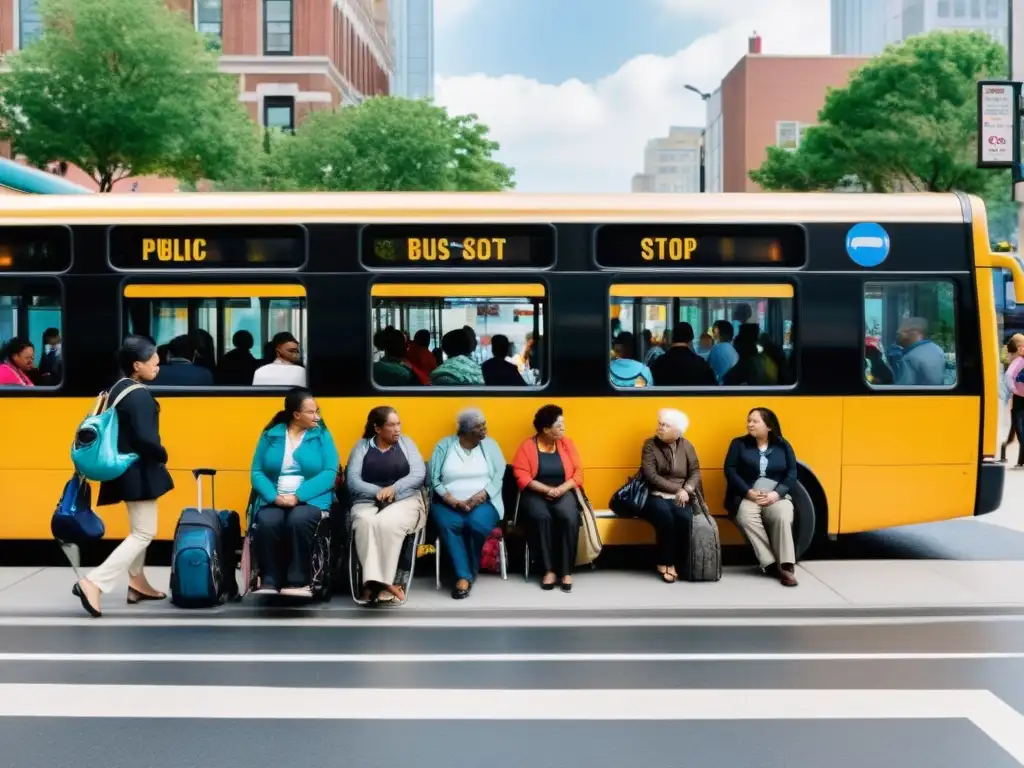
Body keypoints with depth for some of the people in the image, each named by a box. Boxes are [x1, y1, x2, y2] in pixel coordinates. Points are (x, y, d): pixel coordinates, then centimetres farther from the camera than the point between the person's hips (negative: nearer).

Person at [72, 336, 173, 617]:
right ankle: (93, 583, -14)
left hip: (126, 468, 10)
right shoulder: (139, 395, -21)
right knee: (144, 533, -6)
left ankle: (137, 583, 31)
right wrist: (163, 455, -8)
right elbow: (145, 438, -27)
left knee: (139, 530, 22)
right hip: (139, 471, -10)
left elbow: (120, 429, 13)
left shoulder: (119, 388, 9)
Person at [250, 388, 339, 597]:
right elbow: (257, 472, 3)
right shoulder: (270, 435, 8)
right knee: (267, 522, -32)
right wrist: (274, 496, -16)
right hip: (274, 500, 1)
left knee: (298, 520, -35)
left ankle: (299, 582, -23)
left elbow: (329, 474, -5)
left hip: (310, 499, -1)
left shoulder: (322, 436, 6)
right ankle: (269, 582, -20)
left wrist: (298, 496, -16)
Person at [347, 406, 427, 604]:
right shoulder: (361, 446, 10)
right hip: (368, 502, 0)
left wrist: (393, 488, -18)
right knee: (364, 522, -35)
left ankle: (375, 582, -30)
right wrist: (379, 492, -17)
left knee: (387, 522, -35)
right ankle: (382, 582, -35)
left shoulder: (406, 443, 11)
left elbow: (419, 474, -1)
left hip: (405, 500, 0)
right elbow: (352, 481, -2)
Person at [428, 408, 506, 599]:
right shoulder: (444, 446, 3)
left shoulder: (490, 445, 7)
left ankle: (465, 575, -13)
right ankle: (464, 576, -28)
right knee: (447, 524, -34)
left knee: (477, 524, -33)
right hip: (448, 503, 0)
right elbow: (434, 480, -4)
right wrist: (455, 502, -17)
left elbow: (498, 477, -2)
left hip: (482, 502, 1)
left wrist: (478, 497, -18)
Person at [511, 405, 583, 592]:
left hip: (563, 492, 2)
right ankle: (549, 569, -23)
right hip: (535, 493, -2)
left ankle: (566, 571, -22)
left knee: (569, 517, -31)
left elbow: (577, 473, 4)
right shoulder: (528, 446, -2)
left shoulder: (566, 443, 7)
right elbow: (522, 476, -9)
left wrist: (561, 488, -14)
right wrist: (547, 489, -19)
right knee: (540, 517, -34)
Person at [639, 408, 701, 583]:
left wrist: (686, 490, -16)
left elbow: (695, 472, 4)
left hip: (679, 496, 2)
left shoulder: (686, 446, 9)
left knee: (685, 518, -30)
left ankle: (681, 565, -15)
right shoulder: (650, 444, 0)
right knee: (666, 516, -34)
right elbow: (651, 476, -9)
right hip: (656, 496, -2)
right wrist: (677, 488, -15)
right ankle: (665, 562, -15)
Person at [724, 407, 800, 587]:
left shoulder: (783, 445, 11)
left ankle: (786, 565, -32)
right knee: (746, 518, -35)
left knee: (783, 516, -35)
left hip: (776, 497, 0)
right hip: (746, 497, 0)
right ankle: (771, 562, -30)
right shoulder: (739, 444, 9)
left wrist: (777, 493, -13)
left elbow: (792, 474, 5)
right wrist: (748, 492, -14)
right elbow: (730, 471, 0)